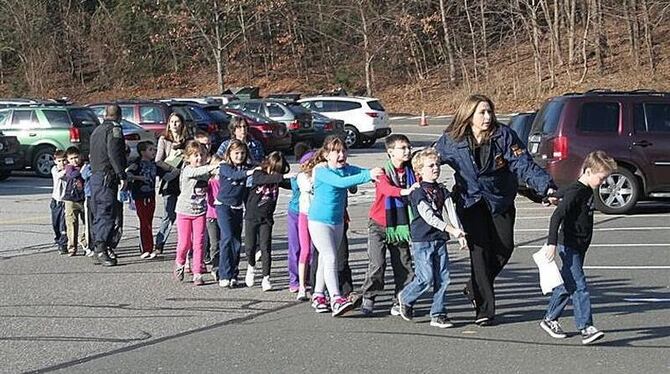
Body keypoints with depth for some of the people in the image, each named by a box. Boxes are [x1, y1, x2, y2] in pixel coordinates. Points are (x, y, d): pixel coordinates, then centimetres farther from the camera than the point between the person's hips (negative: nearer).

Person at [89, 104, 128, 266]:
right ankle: (101, 249, -21)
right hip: (107, 177, -9)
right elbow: (114, 153, -17)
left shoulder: (97, 130, 22)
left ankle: (98, 251, 12)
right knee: (108, 213, -12)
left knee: (99, 214, 11)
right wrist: (122, 176, -19)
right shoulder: (114, 129, -6)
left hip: (95, 176, 9)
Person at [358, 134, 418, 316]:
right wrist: (405, 191, -49)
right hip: (380, 225, -4)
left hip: (401, 225, 4)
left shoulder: (410, 172, 3)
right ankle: (368, 298, 4)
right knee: (377, 263, -12)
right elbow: (386, 188, -32)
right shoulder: (383, 172, -11)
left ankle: (399, 302, 13)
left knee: (404, 265, 2)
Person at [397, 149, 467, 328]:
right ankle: (405, 298, 17)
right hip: (422, 241, -6)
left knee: (443, 278, 2)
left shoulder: (442, 191, 11)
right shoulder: (418, 192, -10)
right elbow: (428, 216, -19)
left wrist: (460, 234, -9)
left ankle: (438, 314, 9)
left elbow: (451, 213, 5)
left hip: (439, 239, 6)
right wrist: (451, 230, -26)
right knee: (426, 278, -9)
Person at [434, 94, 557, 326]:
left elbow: (524, 165, -15)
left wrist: (546, 187, -26)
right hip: (470, 202, -2)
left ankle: (475, 289, 22)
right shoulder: (451, 141, -6)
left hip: (500, 201, 2)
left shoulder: (504, 136, -9)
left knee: (504, 247, -4)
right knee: (480, 250, -11)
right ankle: (484, 309, -5)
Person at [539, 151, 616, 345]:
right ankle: (586, 328, -15)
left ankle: (549, 319, 26)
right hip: (569, 246, -9)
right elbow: (557, 216, -24)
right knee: (579, 287, -12)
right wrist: (552, 243, -30)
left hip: (579, 247, 9)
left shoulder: (587, 191, 10)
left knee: (567, 284, 15)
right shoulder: (575, 192, -19)